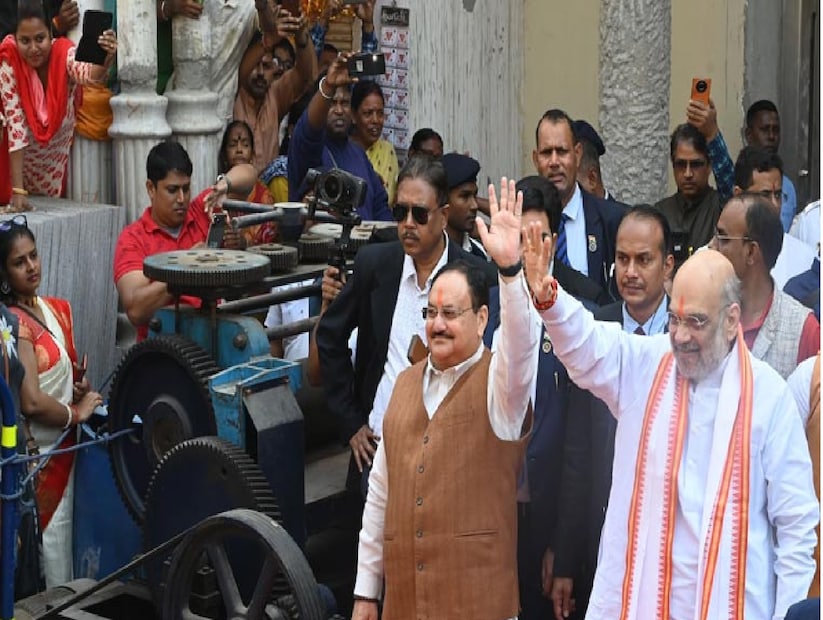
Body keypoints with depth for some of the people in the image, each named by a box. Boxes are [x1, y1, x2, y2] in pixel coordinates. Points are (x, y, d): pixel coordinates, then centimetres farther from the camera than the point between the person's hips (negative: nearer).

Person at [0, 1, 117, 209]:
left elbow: (87, 73, -50)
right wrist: (17, 190, -34)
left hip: (58, 142, 1)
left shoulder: (64, 52, -27)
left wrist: (106, 59, -75)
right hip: (23, 151, -1)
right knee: (20, 204, 4)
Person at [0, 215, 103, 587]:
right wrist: (77, 413, -11)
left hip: (63, 448, 8)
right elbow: (31, 402, -26)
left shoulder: (55, 309, 8)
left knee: (64, 538, 13)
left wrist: (79, 387, 2)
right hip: (35, 456, -8)